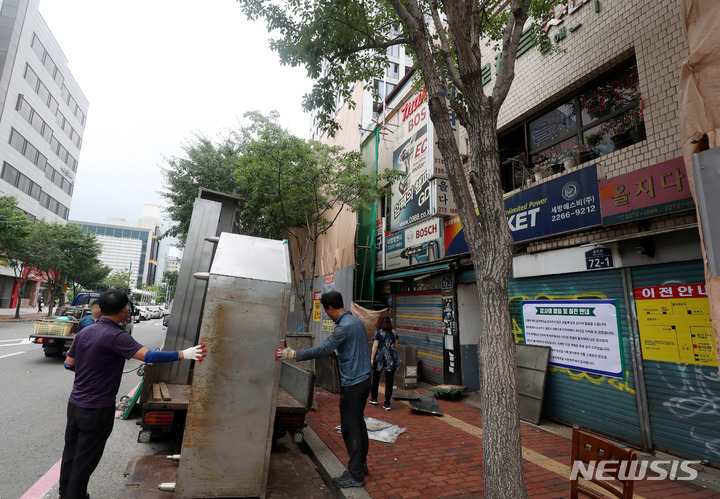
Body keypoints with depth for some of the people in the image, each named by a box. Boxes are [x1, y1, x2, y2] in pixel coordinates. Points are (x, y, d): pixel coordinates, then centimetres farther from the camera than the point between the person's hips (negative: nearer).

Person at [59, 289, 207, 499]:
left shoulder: (84, 332, 0)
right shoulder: (115, 336, -25)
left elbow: (69, 364, 11)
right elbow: (147, 355, -37)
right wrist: (183, 354, -38)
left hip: (75, 403, 8)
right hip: (97, 410, -8)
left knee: (70, 452, 24)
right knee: (84, 460, 10)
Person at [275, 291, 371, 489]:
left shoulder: (344, 327, -21)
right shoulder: (357, 321, 8)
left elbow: (323, 349, -29)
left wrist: (293, 354, -31)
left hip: (352, 384, -9)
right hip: (364, 379, 9)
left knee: (350, 428, 1)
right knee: (358, 423, 19)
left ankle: (355, 475, 11)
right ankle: (361, 464, 32)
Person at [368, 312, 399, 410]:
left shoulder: (378, 333, -9)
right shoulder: (394, 333, 3)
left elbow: (375, 346, -11)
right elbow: (396, 347, 8)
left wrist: (372, 358, -6)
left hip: (380, 358, -2)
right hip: (391, 359, 3)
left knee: (376, 379, 17)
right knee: (389, 381, 5)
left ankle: (374, 399, 28)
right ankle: (387, 404, 7)